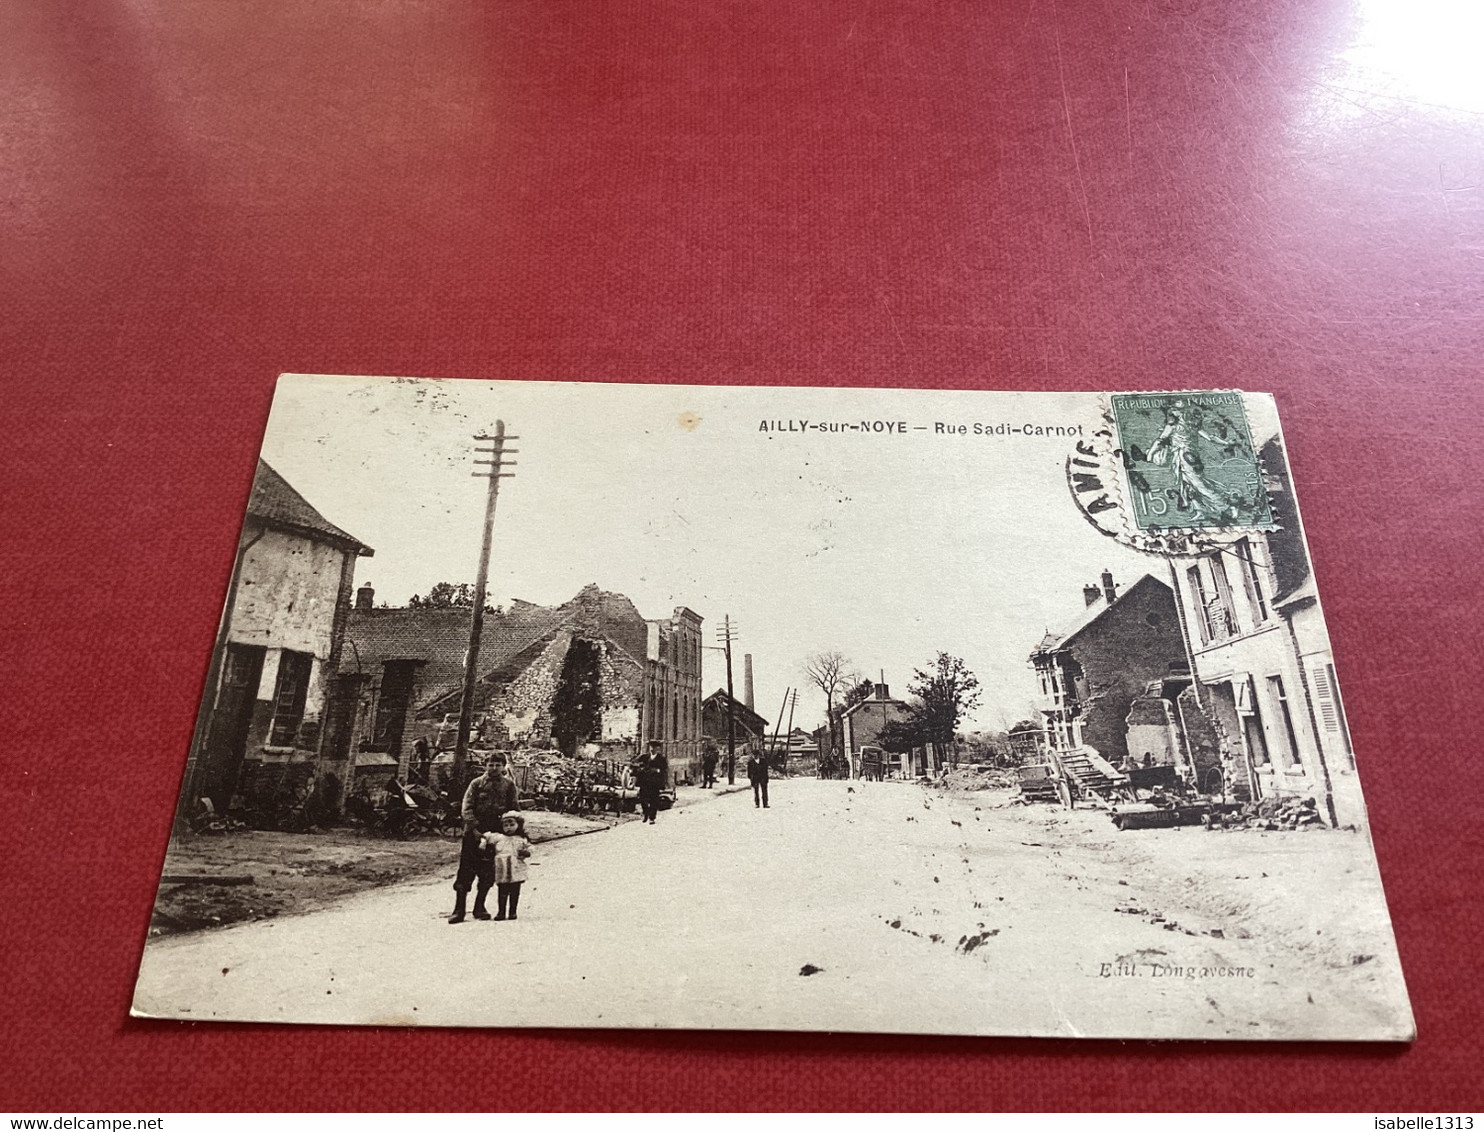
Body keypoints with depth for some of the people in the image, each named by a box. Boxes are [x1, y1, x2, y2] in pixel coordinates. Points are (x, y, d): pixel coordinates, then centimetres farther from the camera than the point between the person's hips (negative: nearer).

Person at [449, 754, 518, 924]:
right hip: (474, 833, -1)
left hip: (496, 833, 2)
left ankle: (479, 907, 20)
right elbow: (467, 808, -4)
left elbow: (513, 810, 9)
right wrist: (475, 829, -14)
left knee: (488, 872, 6)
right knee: (466, 871, -2)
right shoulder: (477, 784, 2)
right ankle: (459, 910, 3)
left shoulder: (509, 784, 6)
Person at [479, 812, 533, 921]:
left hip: (516, 872, 0)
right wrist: (483, 841, -1)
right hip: (502, 871, 0)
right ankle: (501, 912, 8)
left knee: (514, 893, 3)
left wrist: (525, 852, -9)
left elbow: (529, 850, 11)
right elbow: (487, 836, 16)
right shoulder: (498, 837, 11)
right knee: (502, 892, 1)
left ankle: (512, 912, 11)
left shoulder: (522, 840, 9)